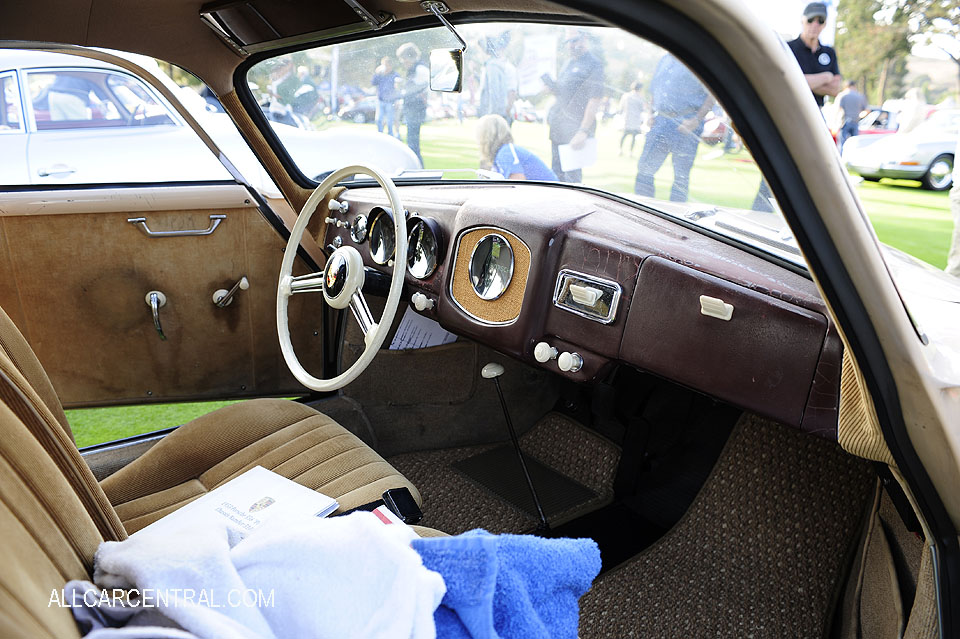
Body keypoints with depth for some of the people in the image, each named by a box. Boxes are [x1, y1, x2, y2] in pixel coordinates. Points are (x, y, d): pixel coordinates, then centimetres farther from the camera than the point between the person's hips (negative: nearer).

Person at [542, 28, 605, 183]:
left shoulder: (594, 64, -8)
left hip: (575, 128, -8)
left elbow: (594, 99, -16)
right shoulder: (569, 63, 18)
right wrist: (552, 86, 6)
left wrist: (583, 132, -23)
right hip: (558, 126, 8)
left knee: (571, 175, -8)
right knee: (557, 172, 13)